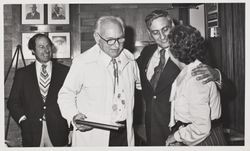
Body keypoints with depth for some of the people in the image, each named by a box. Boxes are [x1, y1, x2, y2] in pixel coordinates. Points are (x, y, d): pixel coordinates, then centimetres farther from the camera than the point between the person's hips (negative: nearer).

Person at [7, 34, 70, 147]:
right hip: (32, 132, 1)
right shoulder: (22, 73, 7)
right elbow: (13, 102, 8)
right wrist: (22, 119, -6)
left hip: (58, 132, 0)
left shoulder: (64, 71, 4)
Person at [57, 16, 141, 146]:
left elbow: (138, 83, 21)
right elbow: (65, 95, -5)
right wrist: (74, 116, -20)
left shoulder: (130, 60, 1)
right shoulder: (81, 63, -13)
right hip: (91, 135, -4)